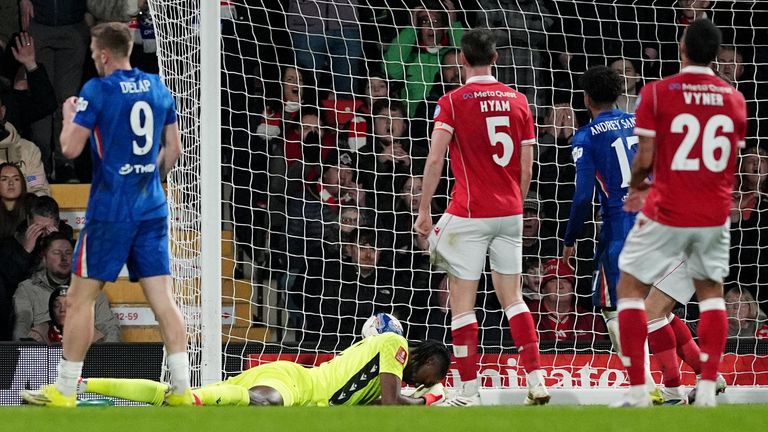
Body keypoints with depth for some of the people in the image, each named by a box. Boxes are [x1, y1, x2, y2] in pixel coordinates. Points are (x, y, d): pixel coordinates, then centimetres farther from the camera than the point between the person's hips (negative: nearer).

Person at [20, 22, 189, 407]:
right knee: (161, 298, 3)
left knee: (81, 298, 2)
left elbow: (71, 148, -10)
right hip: (152, 208, 6)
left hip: (110, 209, -5)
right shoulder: (158, 88, 8)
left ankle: (64, 392, 5)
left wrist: (68, 115, 9)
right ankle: (181, 390, -3)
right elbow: (172, 150, 14)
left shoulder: (98, 90, -10)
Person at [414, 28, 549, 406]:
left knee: (462, 302, 0)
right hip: (509, 212, 5)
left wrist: (424, 212, -10)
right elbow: (526, 168, 8)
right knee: (512, 298, 12)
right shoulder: (517, 101, 6)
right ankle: (536, 382, 3)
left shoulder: (452, 102, -7)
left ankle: (468, 393, -1)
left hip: (469, 212, -5)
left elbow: (435, 160, -14)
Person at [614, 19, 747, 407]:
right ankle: (708, 387, 8)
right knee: (711, 291, 19)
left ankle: (637, 390, 1)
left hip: (666, 214, -3)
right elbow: (731, 164, 10)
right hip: (714, 215, 4)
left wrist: (637, 186, 13)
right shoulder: (734, 98, 2)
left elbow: (644, 159, -11)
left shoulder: (657, 93, -10)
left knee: (631, 289, 9)